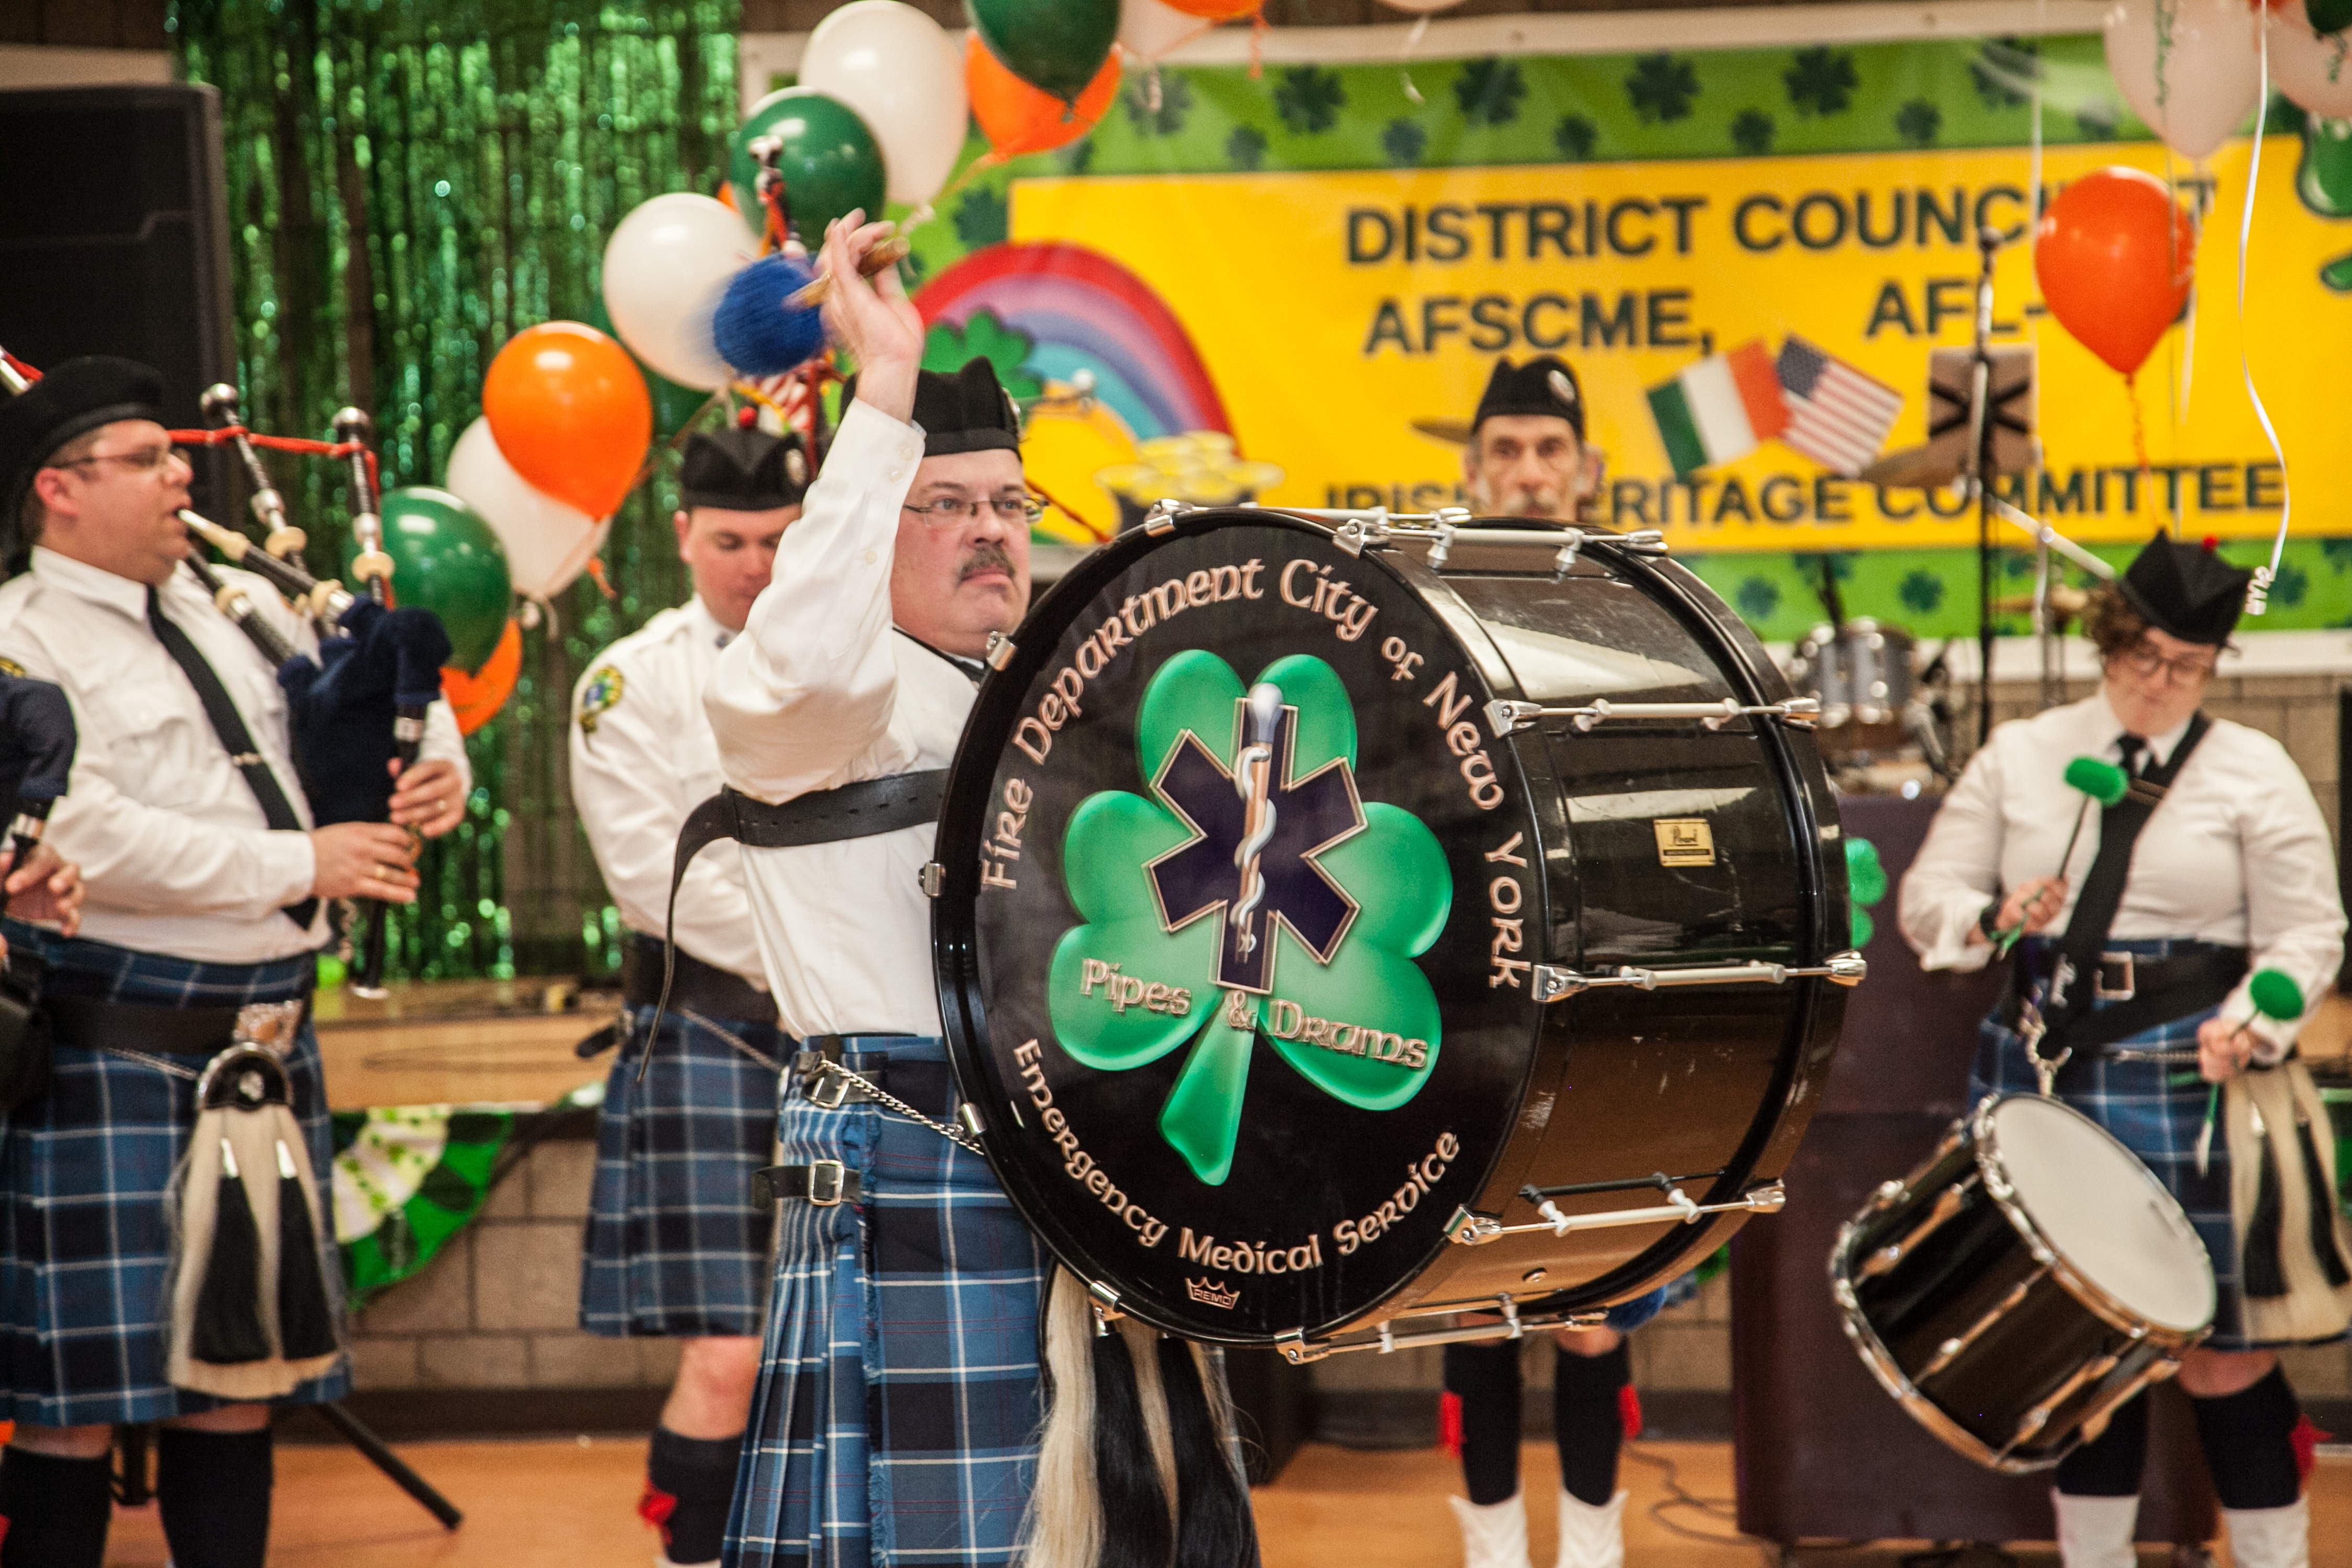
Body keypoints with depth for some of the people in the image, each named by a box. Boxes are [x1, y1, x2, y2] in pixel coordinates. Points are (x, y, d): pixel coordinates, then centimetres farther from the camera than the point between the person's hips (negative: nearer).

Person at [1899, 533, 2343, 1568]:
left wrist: (2250, 1022, -17)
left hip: (2187, 1079, -2)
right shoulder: (2018, 756, 9)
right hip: (2046, 1067, 3)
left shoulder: (2254, 772, 2)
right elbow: (1926, 899, 8)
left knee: (2221, 1356, -4)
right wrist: (1997, 916, -14)